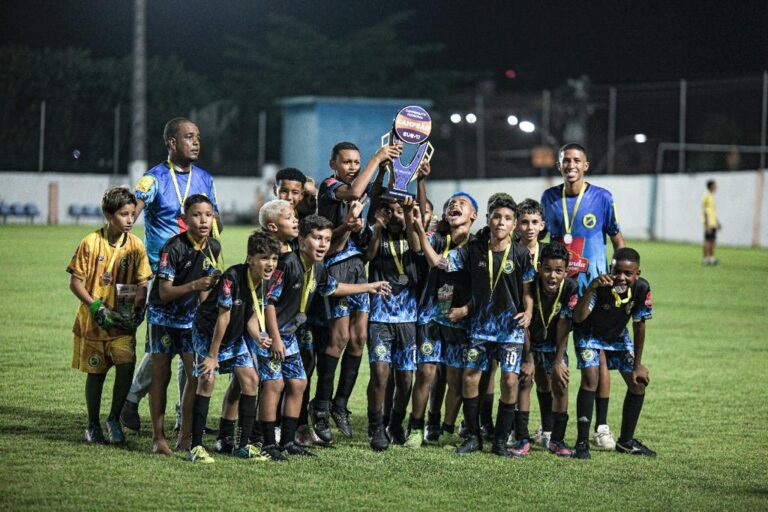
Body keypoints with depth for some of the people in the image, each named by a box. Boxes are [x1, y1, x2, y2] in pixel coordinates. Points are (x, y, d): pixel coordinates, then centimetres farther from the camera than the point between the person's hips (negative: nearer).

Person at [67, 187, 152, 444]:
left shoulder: (136, 245, -2)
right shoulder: (91, 243, -10)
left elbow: (142, 283, 2)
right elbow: (75, 282, -7)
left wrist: (137, 309, -14)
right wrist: (97, 307, -17)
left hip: (122, 324, 1)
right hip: (93, 322, -1)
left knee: (126, 365, -16)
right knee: (95, 373, 9)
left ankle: (114, 419, 3)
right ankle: (93, 425, 27)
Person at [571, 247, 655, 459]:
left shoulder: (642, 288, -26)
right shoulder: (602, 287, -37)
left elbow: (639, 326, -12)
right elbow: (578, 317, -51)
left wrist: (637, 365, -7)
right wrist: (591, 288, -65)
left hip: (618, 335, 5)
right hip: (589, 333, -5)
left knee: (638, 383, 3)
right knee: (590, 378, -23)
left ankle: (626, 441, 20)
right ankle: (582, 442, -15)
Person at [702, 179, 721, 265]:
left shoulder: (712, 197, 16)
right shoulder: (706, 197, -13)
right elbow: (705, 212, -17)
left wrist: (717, 222, 25)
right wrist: (707, 225, -21)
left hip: (713, 224, 9)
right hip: (709, 224, -9)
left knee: (713, 241, 10)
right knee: (708, 241, -7)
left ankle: (711, 258, 15)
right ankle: (706, 259, -4)